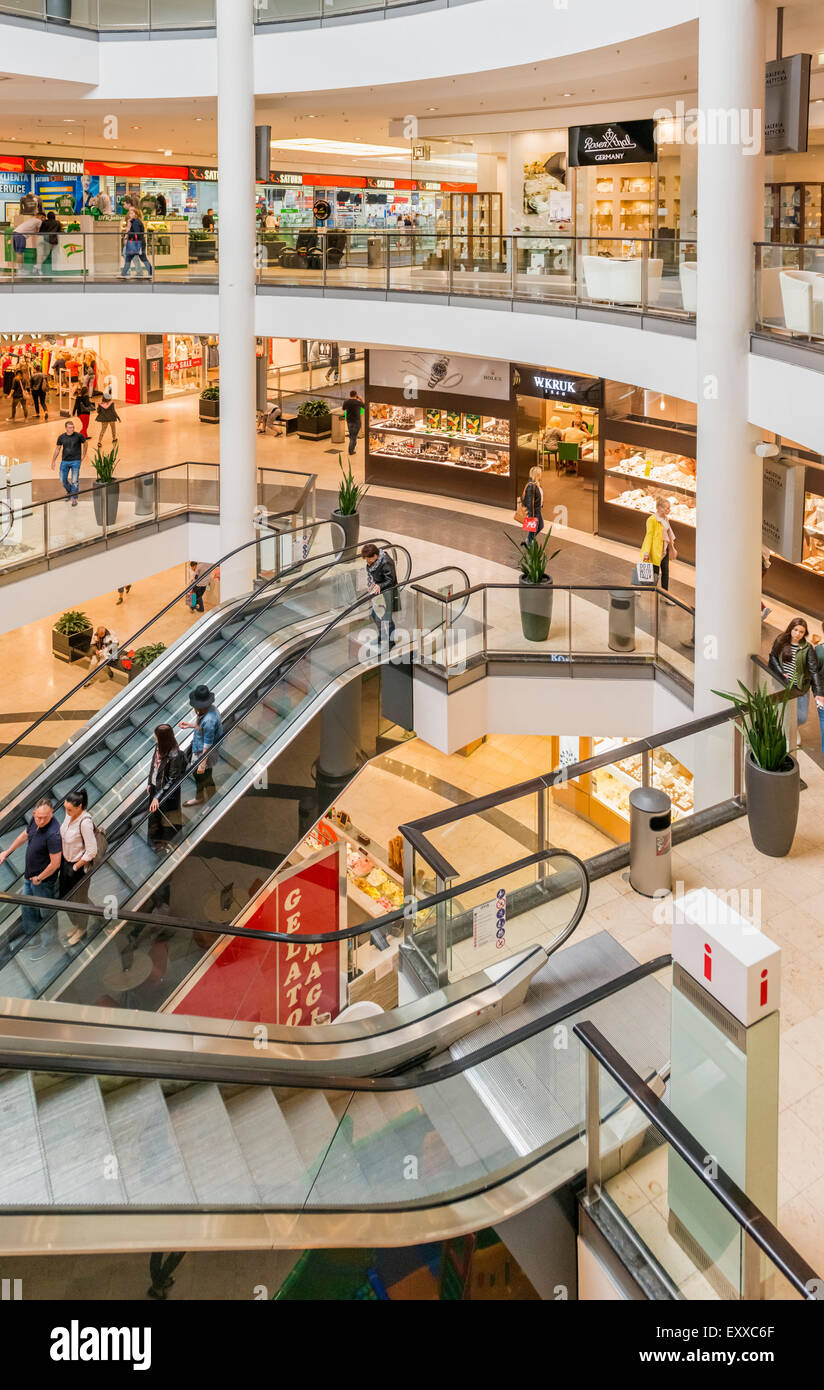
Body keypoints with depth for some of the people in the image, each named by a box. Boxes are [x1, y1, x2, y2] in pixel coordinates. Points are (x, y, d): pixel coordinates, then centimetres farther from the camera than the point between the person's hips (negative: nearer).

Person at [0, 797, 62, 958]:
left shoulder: (53, 834, -35)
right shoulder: (35, 820, -11)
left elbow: (55, 863, -30)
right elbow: (25, 835, 11)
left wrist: (39, 878, -15)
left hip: (44, 880, -8)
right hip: (29, 875, 8)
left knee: (46, 912, 14)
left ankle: (47, 942, 35)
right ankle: (28, 929, 53)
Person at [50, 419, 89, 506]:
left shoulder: (78, 436, -8)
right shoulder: (61, 437, -2)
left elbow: (85, 443, 11)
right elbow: (57, 449, 10)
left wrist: (83, 455, 10)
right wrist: (53, 461, 10)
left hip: (76, 461, -3)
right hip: (65, 461, 3)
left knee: (74, 481, -8)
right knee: (63, 480, 8)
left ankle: (74, 499, 5)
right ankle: (69, 491, 37)